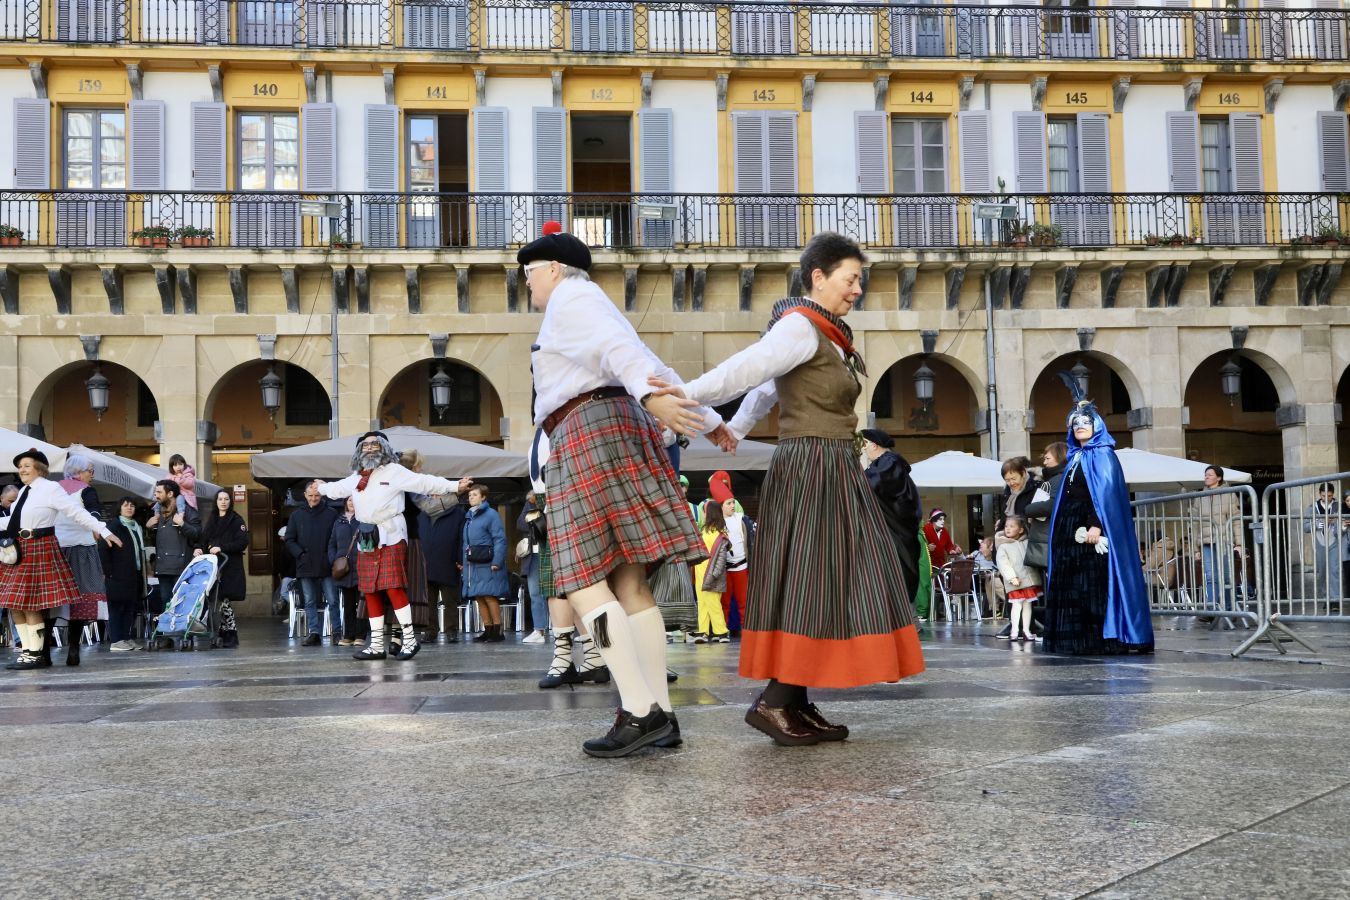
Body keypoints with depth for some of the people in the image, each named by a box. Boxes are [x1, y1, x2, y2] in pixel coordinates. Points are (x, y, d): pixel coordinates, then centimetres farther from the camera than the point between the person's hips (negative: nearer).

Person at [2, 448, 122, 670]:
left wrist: (104, 531, -16)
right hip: (18, 550, 8)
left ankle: (36, 654, 1)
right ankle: (28, 650, 15)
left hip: (39, 549, -8)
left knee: (30, 604, -8)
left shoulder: (50, 488, -7)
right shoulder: (23, 491, 16)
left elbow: (77, 513, -11)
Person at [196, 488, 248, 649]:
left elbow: (242, 543, -7)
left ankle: (230, 635, -3)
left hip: (230, 566, -5)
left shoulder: (236, 520, 2)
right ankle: (223, 635, 5)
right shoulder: (210, 519, 19)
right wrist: (199, 548, -5)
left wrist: (221, 548, -15)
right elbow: (203, 539, 17)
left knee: (224, 601, -10)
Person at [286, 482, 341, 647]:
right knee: (310, 602, 4)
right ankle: (314, 633, 7)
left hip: (326, 566, -2)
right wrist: (300, 554, -5)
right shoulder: (296, 515, 9)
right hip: (305, 566, 3)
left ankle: (337, 633, 5)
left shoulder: (331, 514, 3)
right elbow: (289, 540, 9)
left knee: (332, 600, -1)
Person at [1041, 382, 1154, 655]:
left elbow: (1107, 492, -15)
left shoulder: (1102, 455, -4)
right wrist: (1063, 528, 14)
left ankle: (1101, 640, -10)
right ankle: (1077, 640, 7)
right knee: (1071, 584, 5)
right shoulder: (1075, 458, 19)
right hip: (1071, 528, 8)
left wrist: (1096, 525, -24)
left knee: (1094, 582, -11)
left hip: (1094, 527, -8)